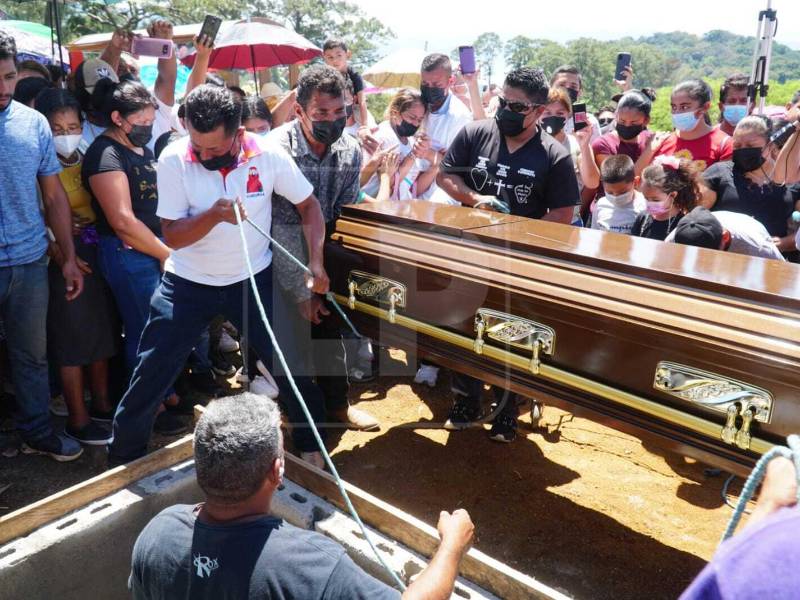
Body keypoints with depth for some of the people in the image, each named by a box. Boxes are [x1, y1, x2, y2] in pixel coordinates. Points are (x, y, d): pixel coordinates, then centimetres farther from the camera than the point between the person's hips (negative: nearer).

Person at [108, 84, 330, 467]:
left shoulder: (268, 156, -14)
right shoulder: (173, 159, -15)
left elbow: (308, 206, -2)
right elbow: (171, 235, -15)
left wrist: (316, 262, -14)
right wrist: (214, 215, -34)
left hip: (253, 279, 1)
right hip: (188, 284, 0)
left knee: (292, 365, 2)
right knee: (150, 376, 2)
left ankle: (310, 444, 29)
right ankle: (123, 457, 27)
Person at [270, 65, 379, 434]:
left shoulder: (350, 150, -9)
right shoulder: (278, 150, -26)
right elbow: (280, 231, -26)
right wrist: (301, 292, -24)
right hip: (281, 252, -5)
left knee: (328, 323, 14)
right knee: (290, 331, -4)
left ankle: (336, 402, 33)